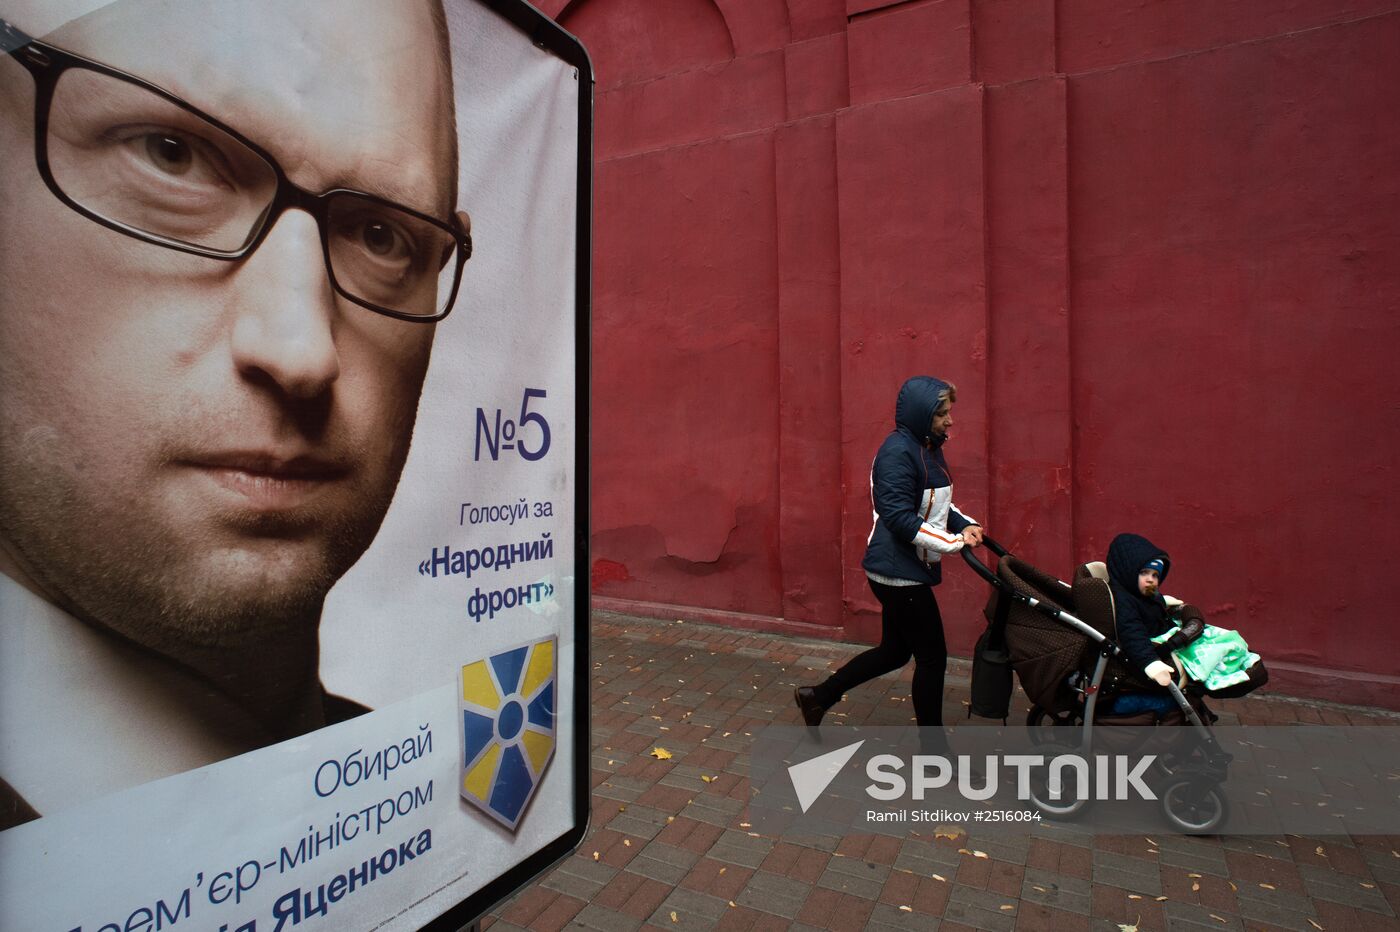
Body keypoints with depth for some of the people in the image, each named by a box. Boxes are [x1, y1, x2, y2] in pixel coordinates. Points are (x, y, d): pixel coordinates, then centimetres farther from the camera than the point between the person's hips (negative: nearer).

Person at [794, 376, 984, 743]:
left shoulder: (928, 448, 10)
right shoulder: (898, 452, -20)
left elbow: (937, 505, 18)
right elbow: (900, 519, -25)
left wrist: (966, 525, 0)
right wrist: (953, 542, -23)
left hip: (908, 568, 10)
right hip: (899, 571, -10)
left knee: (895, 651, 19)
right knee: (932, 656, 3)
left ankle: (818, 696, 31)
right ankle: (932, 743, 22)